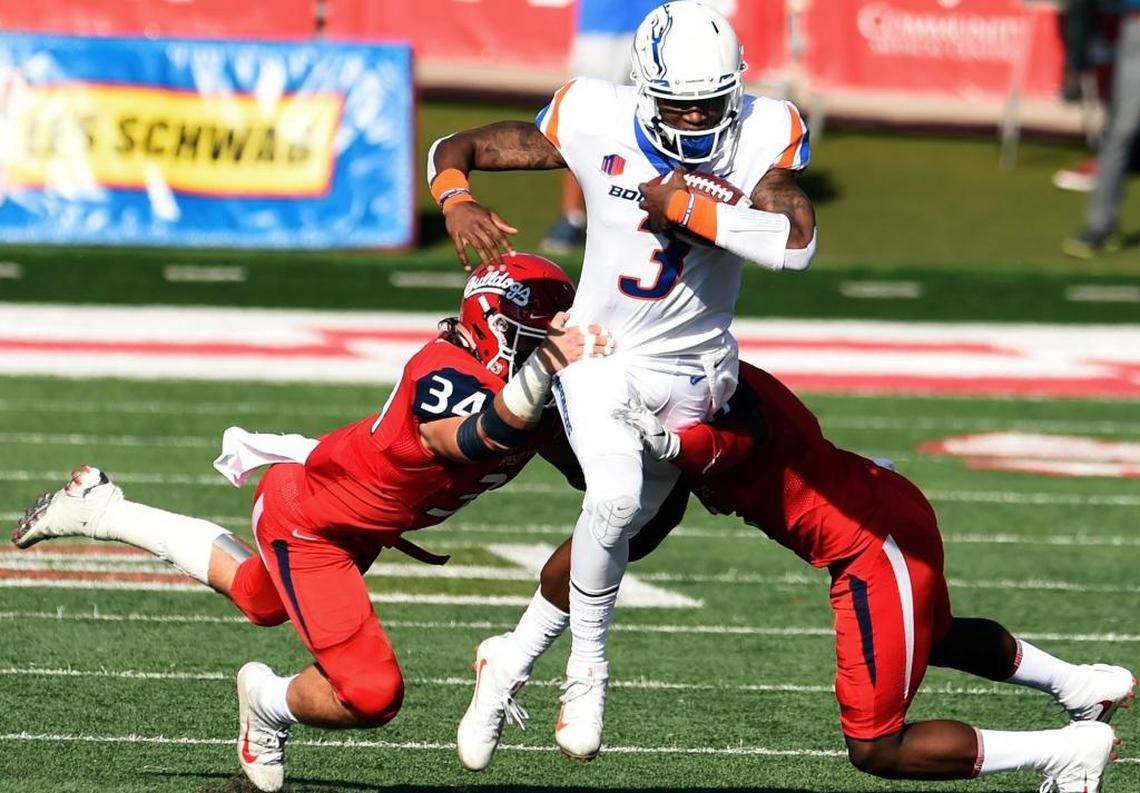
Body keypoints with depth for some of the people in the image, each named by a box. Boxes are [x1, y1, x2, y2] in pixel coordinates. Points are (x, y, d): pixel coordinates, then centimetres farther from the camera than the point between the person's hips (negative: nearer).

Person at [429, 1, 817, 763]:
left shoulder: (763, 135, -18)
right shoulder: (596, 122, -17)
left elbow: (797, 242, -34)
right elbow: (453, 149, -9)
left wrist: (683, 207, -32)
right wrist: (457, 202, -32)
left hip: (694, 371, 2)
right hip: (602, 354, -2)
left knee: (619, 526, 15)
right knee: (616, 497, -27)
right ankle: (588, 669, -9)